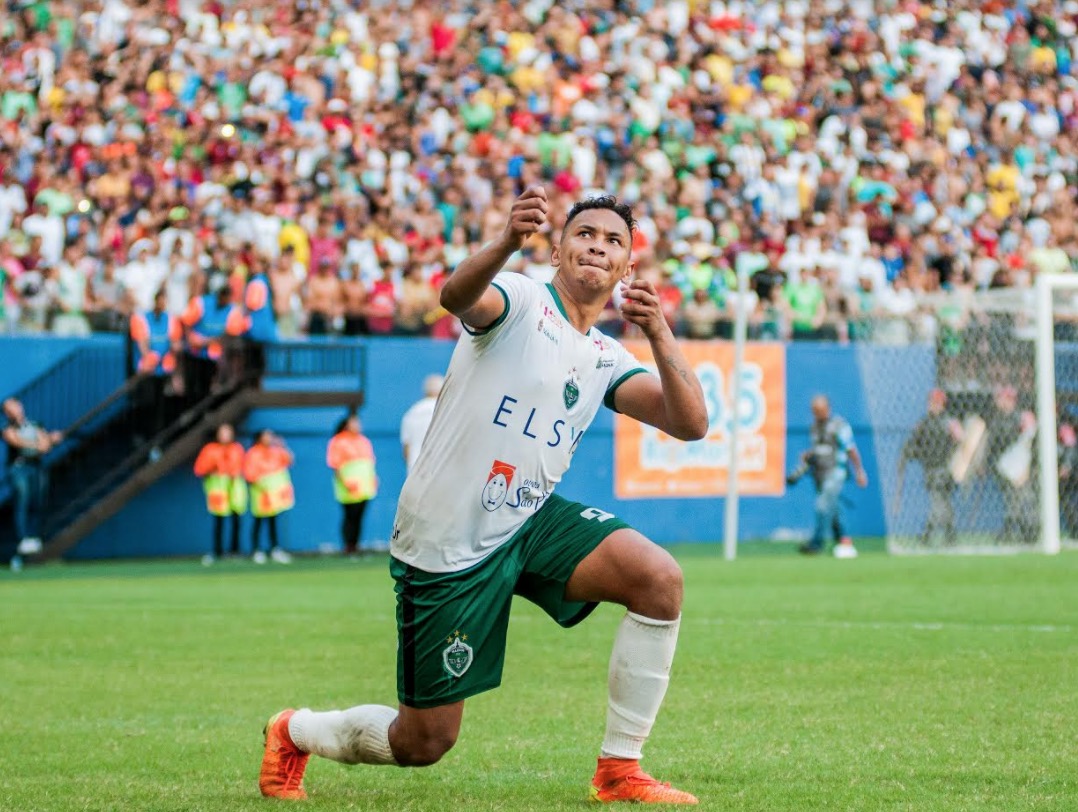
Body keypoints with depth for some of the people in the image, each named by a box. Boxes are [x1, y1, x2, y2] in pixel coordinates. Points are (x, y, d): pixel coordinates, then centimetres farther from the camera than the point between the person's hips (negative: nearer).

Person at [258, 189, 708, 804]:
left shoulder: (607, 360, 10)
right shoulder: (520, 299, -9)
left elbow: (690, 423, -5)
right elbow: (458, 296, -34)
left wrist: (659, 333, -22)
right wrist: (507, 243, -55)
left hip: (529, 521, 6)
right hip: (445, 545, -6)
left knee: (660, 579, -20)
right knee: (423, 743, 0)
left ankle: (620, 772, -9)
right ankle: (295, 734, 32)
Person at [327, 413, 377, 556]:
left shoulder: (364, 441, 17)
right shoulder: (338, 442, -3)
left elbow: (370, 462, 23)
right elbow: (334, 465, -8)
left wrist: (373, 479, 11)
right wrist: (345, 482, -17)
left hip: (364, 488, 6)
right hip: (349, 489, -6)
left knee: (359, 516, 3)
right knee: (350, 516, -8)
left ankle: (355, 546, 7)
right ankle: (347, 547, -4)